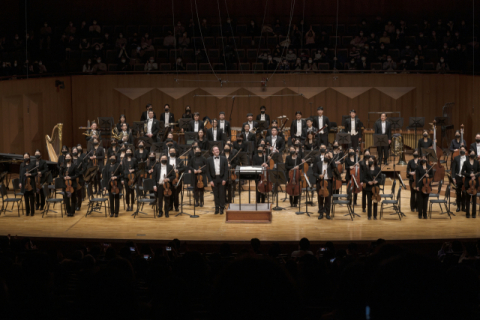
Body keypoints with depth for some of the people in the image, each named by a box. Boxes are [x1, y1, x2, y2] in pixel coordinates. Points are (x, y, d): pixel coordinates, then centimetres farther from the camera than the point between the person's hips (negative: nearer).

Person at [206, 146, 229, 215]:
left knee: (222, 194, 1)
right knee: (216, 195, 4)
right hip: (214, 179, 0)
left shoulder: (224, 159, 3)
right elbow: (208, 171, 2)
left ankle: (221, 208, 8)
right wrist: (210, 181, -6)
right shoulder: (209, 160, 3)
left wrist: (224, 179, -8)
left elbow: (226, 170, 1)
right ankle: (217, 208, 12)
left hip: (221, 179, 0)